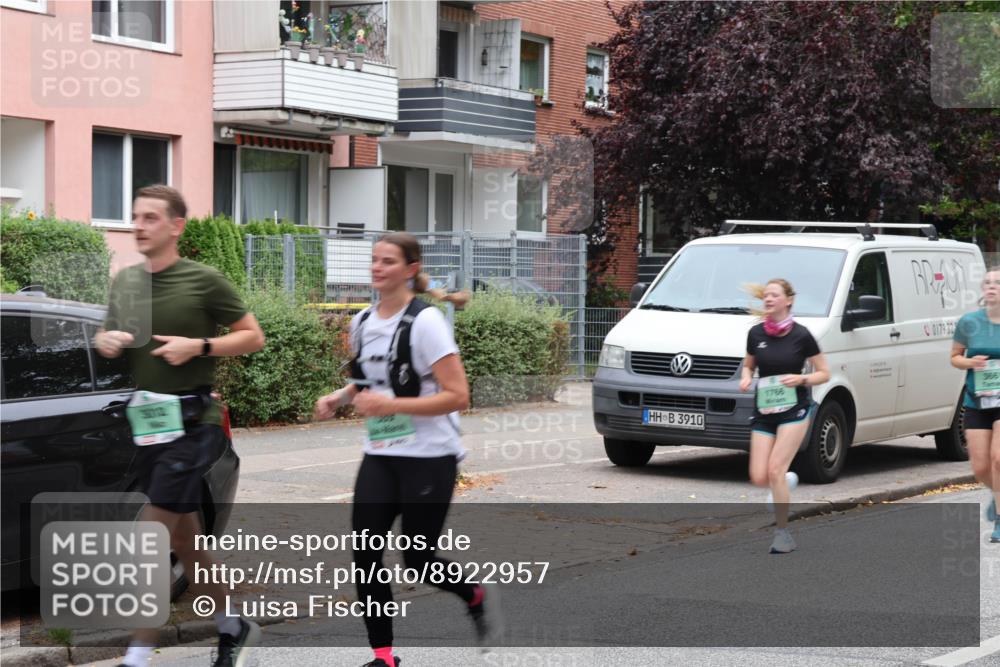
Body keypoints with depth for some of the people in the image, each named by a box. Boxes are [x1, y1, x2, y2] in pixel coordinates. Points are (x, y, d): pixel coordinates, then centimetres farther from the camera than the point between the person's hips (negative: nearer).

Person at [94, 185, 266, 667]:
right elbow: (108, 336, 21)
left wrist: (199, 346, -18)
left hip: (193, 422, -7)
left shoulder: (204, 280, -8)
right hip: (147, 421, 7)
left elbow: (253, 337, -3)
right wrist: (106, 342, -3)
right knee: (183, 538, 14)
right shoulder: (124, 280, 9)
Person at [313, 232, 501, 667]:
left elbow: (457, 397, -19)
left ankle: (478, 598, 30)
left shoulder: (425, 322, -14)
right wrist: (339, 398, 4)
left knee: (417, 560, -1)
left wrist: (390, 405, -25)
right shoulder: (363, 322, 7)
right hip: (380, 456, 6)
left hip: (429, 457, -6)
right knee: (365, 553, -5)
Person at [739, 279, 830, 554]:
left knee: (775, 470, -15)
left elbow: (824, 374, 0)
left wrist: (801, 379, -19)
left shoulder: (801, 335, -7)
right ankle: (788, 480, 33)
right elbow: (748, 365, 18)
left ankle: (783, 535, -3)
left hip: (794, 410, -4)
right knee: (758, 477, -3)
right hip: (763, 411, 4)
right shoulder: (756, 333, 2)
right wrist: (746, 377, -5)